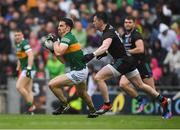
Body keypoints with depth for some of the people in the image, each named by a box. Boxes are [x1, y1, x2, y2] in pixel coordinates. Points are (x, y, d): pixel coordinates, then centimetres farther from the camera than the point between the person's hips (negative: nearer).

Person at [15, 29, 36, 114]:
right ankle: (30, 110, 5)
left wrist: (29, 68, -29)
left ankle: (30, 105, -11)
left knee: (19, 86, -14)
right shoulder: (18, 45, 16)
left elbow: (30, 55, -23)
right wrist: (18, 68, 26)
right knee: (28, 90, 6)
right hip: (24, 69, 10)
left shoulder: (24, 43, -13)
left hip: (28, 69, -10)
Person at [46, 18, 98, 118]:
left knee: (52, 84, -16)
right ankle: (93, 111, 53)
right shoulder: (69, 37, 13)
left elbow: (59, 52, -33)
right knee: (82, 93, 34)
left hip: (78, 72, -11)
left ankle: (65, 105, -1)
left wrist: (55, 41, -16)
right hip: (82, 70, 11)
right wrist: (53, 50, 7)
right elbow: (64, 61, 15)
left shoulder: (67, 38, -17)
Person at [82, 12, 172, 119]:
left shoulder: (109, 32, -18)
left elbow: (105, 46, -39)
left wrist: (92, 55, -52)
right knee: (140, 85, 18)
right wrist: (104, 53, 13)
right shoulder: (109, 29, 13)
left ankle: (107, 105, -11)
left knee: (98, 77, -16)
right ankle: (163, 100, 23)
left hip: (122, 61, -10)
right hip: (127, 60, 10)